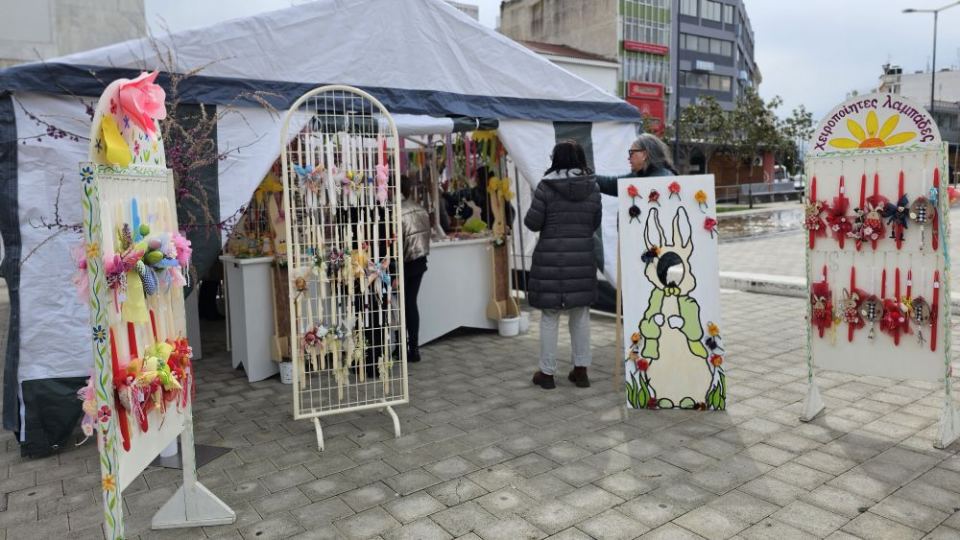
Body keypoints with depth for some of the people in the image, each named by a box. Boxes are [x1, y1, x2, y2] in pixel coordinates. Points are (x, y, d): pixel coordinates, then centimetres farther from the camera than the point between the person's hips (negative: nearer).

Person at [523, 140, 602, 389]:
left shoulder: (546, 186, -9)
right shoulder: (592, 187, 2)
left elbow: (532, 222, -8)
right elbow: (595, 223, 8)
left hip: (550, 259, -3)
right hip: (582, 258, 3)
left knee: (550, 316, 5)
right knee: (581, 314, 13)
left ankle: (547, 372, 12)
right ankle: (581, 370, 19)